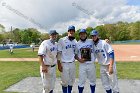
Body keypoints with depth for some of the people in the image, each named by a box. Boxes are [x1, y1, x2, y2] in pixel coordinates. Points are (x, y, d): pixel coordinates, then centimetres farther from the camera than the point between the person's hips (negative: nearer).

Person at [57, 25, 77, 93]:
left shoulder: (75, 41, 7)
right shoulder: (62, 40, -9)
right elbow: (59, 53, -9)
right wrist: (59, 64, -12)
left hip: (72, 63, 5)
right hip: (64, 64, -5)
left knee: (72, 80, 14)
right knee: (65, 81, 4)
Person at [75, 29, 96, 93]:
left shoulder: (91, 41, 1)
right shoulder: (77, 44, 1)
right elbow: (75, 54, 7)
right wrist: (79, 59, -10)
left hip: (91, 64, 1)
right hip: (82, 65, -1)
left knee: (92, 80, 15)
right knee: (81, 81, 5)